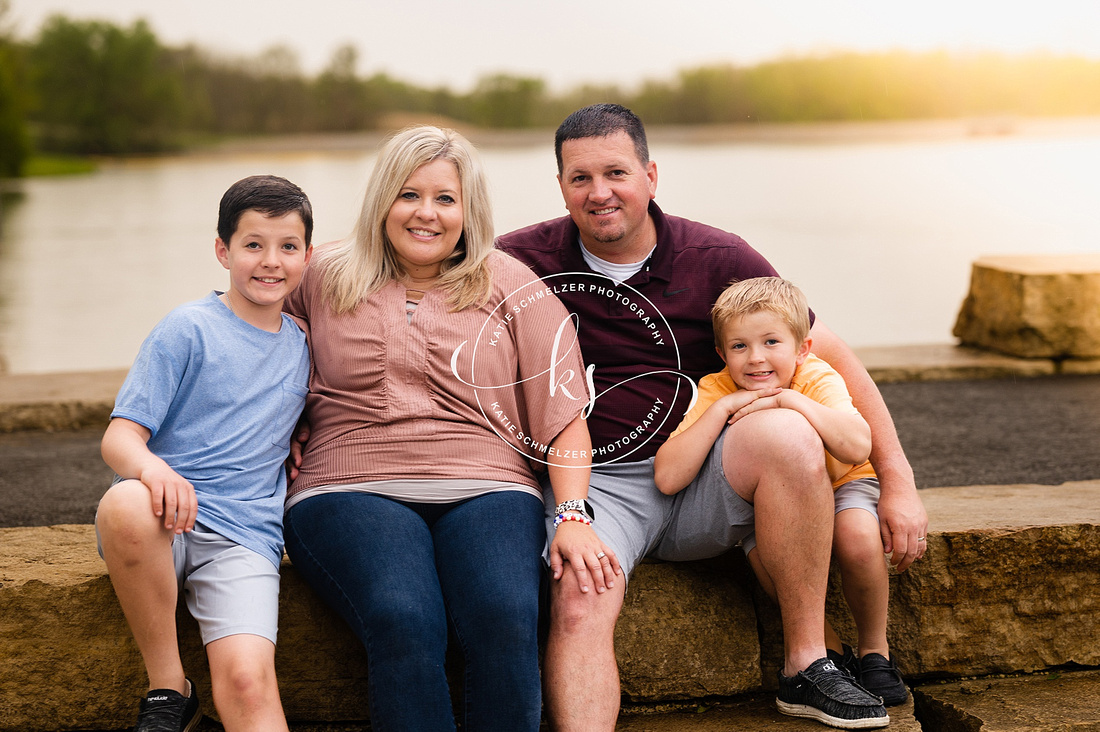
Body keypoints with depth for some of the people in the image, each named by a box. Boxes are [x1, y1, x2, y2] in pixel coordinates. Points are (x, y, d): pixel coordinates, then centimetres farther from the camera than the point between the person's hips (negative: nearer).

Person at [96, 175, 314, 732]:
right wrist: (152, 467, -29)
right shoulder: (188, 330, 1)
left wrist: (295, 452, 9)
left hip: (244, 537, 2)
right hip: (165, 521, -2)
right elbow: (119, 436, -7)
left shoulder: (301, 345, 16)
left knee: (247, 678, -27)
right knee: (125, 505, -39)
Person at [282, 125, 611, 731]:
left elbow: (563, 409, 7)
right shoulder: (323, 278, 16)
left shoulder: (510, 285, 13)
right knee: (404, 624, -32)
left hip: (484, 486, 1)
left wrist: (573, 515, -6)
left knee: (506, 619, -32)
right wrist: (289, 434, 9)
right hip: (350, 488, 0)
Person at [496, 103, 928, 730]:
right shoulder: (522, 262, 0)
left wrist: (898, 481, -1)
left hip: (705, 478, 1)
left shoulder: (719, 260, 1)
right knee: (577, 607, -31)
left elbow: (832, 358, 4)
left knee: (787, 432, -29)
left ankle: (806, 662, -18)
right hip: (594, 484, -1)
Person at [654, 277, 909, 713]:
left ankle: (875, 650, -7)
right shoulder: (715, 391, -20)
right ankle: (829, 650, -6)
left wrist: (789, 399, -42)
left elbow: (857, 447, -43)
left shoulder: (818, 379, -23)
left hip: (839, 486, -1)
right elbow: (667, 478, -33)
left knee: (858, 538, -33)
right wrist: (722, 408, -36)